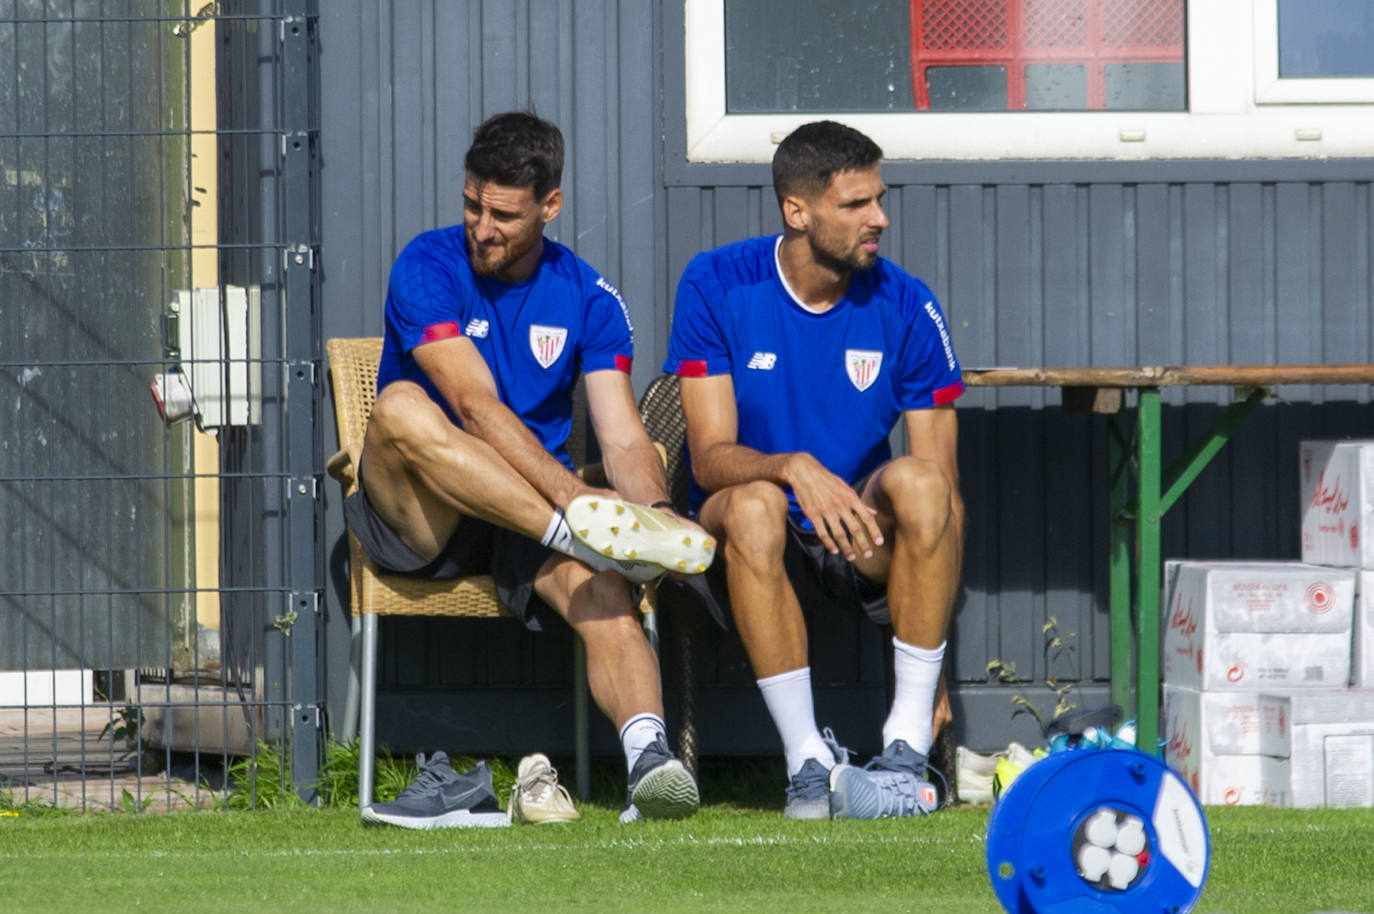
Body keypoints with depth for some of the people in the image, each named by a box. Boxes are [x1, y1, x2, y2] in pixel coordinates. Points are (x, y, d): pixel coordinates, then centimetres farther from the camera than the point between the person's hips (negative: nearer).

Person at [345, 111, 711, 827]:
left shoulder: (586, 299, 7)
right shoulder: (429, 267, -4)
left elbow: (623, 439, -1)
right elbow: (476, 408, -18)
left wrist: (653, 519, -25)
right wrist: (573, 500, -31)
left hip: (535, 514, 2)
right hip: (422, 520, -2)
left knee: (603, 589, -31)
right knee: (400, 407, -34)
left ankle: (648, 756, -54)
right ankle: (589, 533, -45)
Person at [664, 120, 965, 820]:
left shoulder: (904, 307, -4)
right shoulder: (715, 287, -7)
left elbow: (943, 484, -4)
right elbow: (712, 458, -12)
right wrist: (795, 468, -37)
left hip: (863, 547, 2)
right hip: (752, 547, -2)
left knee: (917, 480, -30)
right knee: (753, 505, -35)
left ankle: (907, 746, -27)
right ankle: (808, 759, -30)